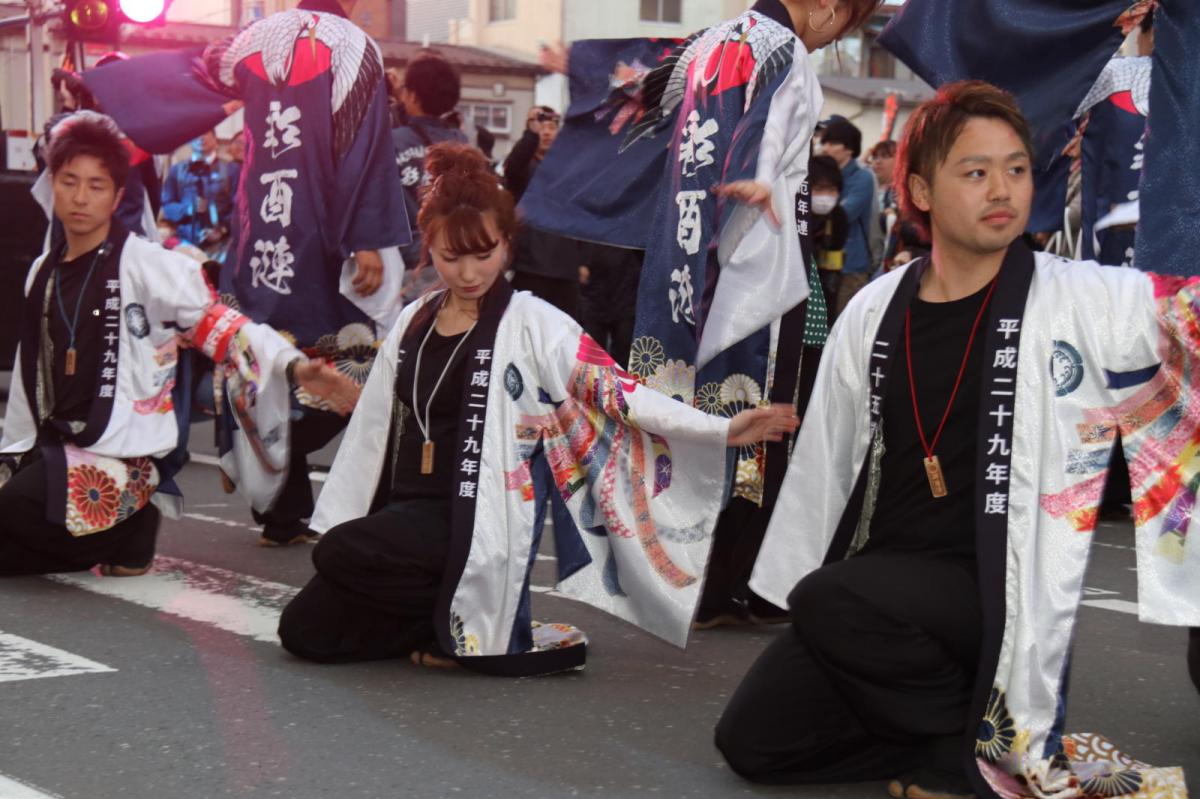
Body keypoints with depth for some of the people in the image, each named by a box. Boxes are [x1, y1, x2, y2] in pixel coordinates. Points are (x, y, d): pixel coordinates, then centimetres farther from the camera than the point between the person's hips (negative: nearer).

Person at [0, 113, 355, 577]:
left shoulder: (143, 263, -9)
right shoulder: (42, 273, 11)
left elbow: (218, 325, -19)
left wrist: (293, 365, -34)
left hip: (123, 457, -7)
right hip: (54, 449, 7)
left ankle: (124, 536, -4)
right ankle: (106, 541, 10)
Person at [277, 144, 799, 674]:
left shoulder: (532, 324, -6)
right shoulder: (414, 322, 11)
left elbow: (616, 393, -14)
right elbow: (378, 429, 19)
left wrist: (722, 430, -24)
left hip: (478, 522, -7)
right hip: (405, 511, 7)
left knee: (339, 554, -30)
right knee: (305, 631, -1)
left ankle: (471, 627, -9)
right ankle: (450, 621, 10)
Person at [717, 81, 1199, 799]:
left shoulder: (1083, 303, -9)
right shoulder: (875, 311, 5)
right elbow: (825, 463, 14)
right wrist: (791, 588, 18)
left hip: (995, 589, -5)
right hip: (874, 586, 5)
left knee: (832, 599, -32)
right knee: (751, 741, -2)